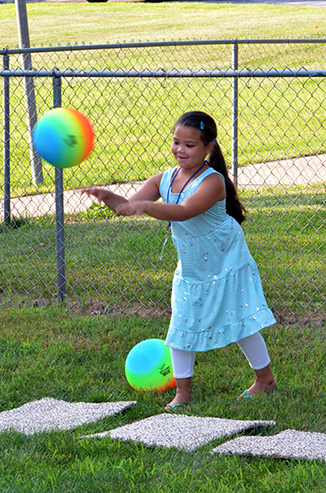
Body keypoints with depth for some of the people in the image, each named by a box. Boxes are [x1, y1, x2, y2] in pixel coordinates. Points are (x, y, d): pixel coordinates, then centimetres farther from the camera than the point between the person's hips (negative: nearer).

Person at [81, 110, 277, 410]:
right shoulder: (164, 180, -4)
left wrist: (145, 206, -52)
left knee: (240, 322, 3)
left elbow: (184, 211, -39)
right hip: (190, 271, 6)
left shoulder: (212, 181, -24)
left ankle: (265, 377, 24)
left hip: (226, 267, -6)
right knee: (182, 327, 4)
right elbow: (129, 205, -7)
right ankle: (182, 391, 14)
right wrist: (106, 196, -29)